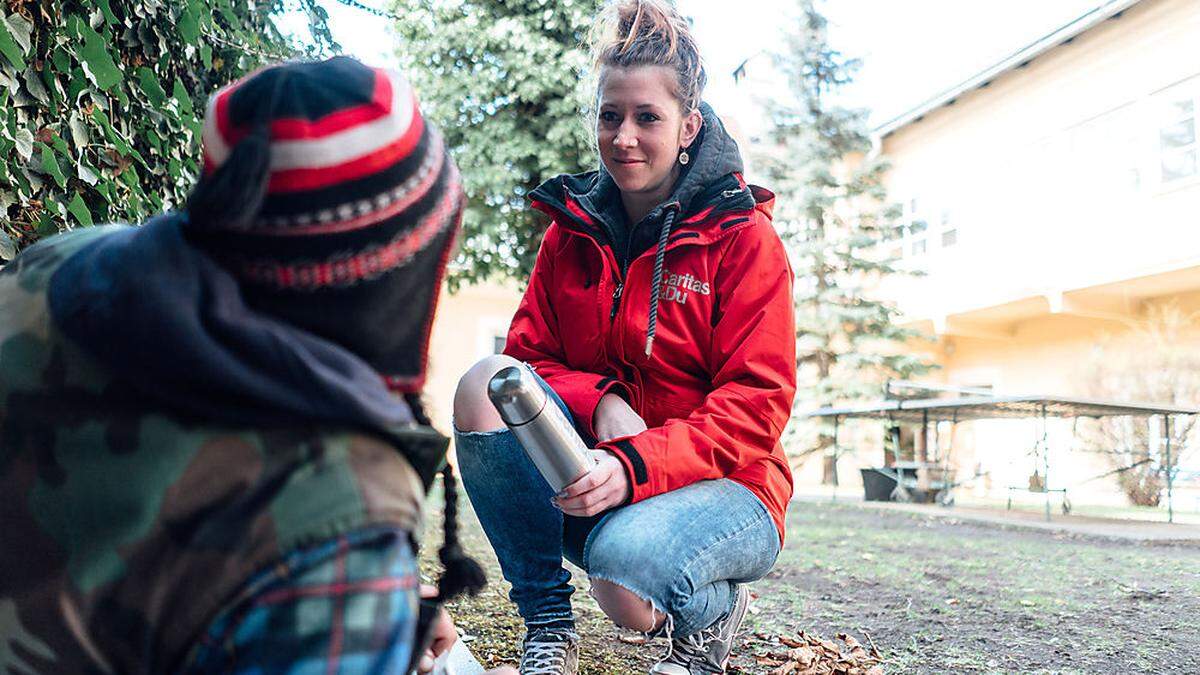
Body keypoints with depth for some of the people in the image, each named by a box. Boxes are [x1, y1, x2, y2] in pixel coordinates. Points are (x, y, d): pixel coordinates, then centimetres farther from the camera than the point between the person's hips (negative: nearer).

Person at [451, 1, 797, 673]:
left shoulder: (742, 235, -7)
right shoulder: (573, 230, 7)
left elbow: (756, 405, -13)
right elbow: (529, 355, 5)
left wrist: (634, 465, -29)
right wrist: (600, 403, -18)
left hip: (721, 486, -4)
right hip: (590, 474, 4)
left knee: (625, 572, -36)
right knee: (484, 385, -21)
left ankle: (714, 605, 3)